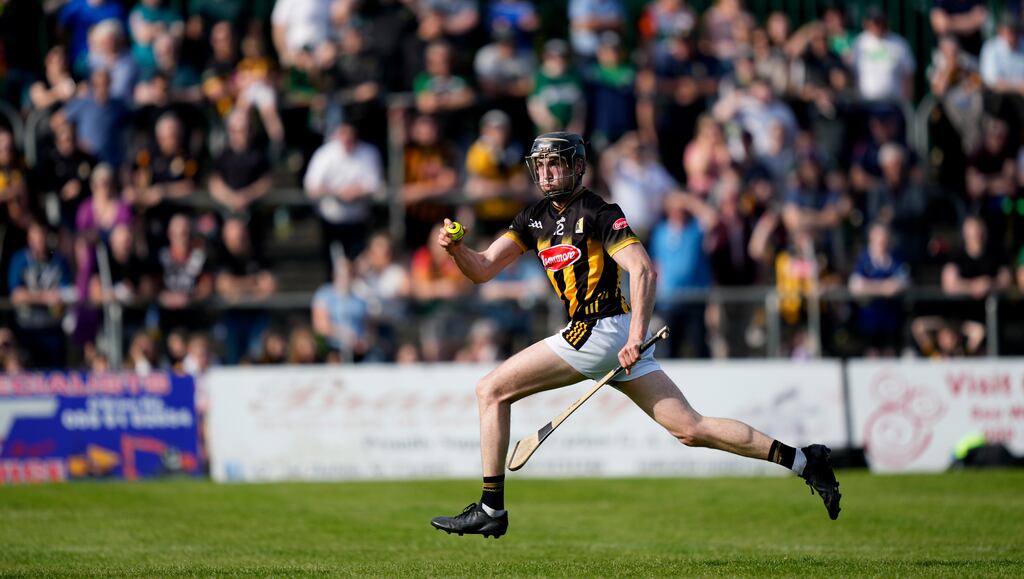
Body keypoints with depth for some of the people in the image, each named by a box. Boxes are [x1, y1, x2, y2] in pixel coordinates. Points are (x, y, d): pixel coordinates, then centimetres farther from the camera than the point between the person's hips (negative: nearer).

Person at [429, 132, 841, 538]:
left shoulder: (599, 212, -7)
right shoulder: (536, 218, 17)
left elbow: (644, 270, -17)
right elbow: (483, 269, 14)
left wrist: (636, 338, -27)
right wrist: (456, 249, -8)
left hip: (599, 332, -8)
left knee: (492, 390, -6)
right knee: (689, 429, 4)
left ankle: (491, 510, -3)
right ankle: (802, 460, 5)